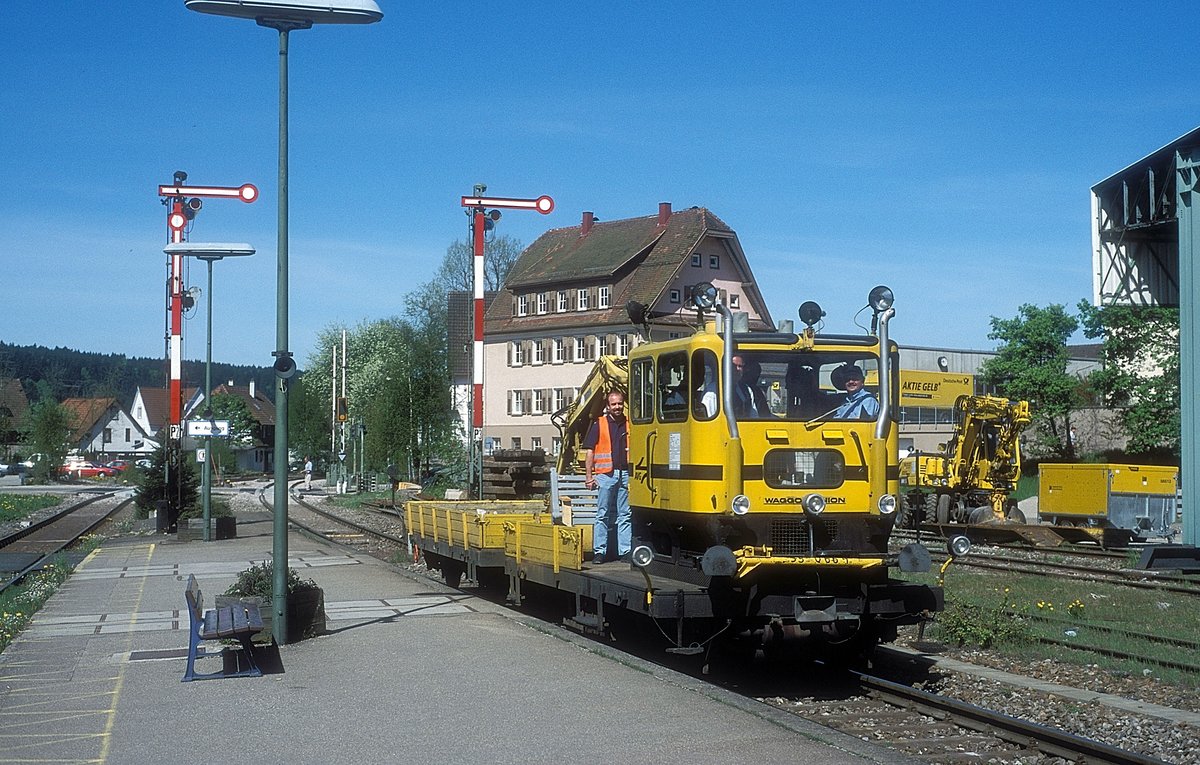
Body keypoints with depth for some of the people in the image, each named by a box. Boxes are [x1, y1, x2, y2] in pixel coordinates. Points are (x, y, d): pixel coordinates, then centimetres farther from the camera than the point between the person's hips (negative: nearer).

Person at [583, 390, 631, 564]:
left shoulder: (630, 424, 10)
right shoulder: (599, 424, 1)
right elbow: (589, 451, 0)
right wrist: (588, 475, -6)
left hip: (625, 474, 3)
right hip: (605, 474, -3)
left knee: (625, 515, 6)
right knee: (602, 515, 0)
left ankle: (626, 551, 11)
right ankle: (599, 551, 3)